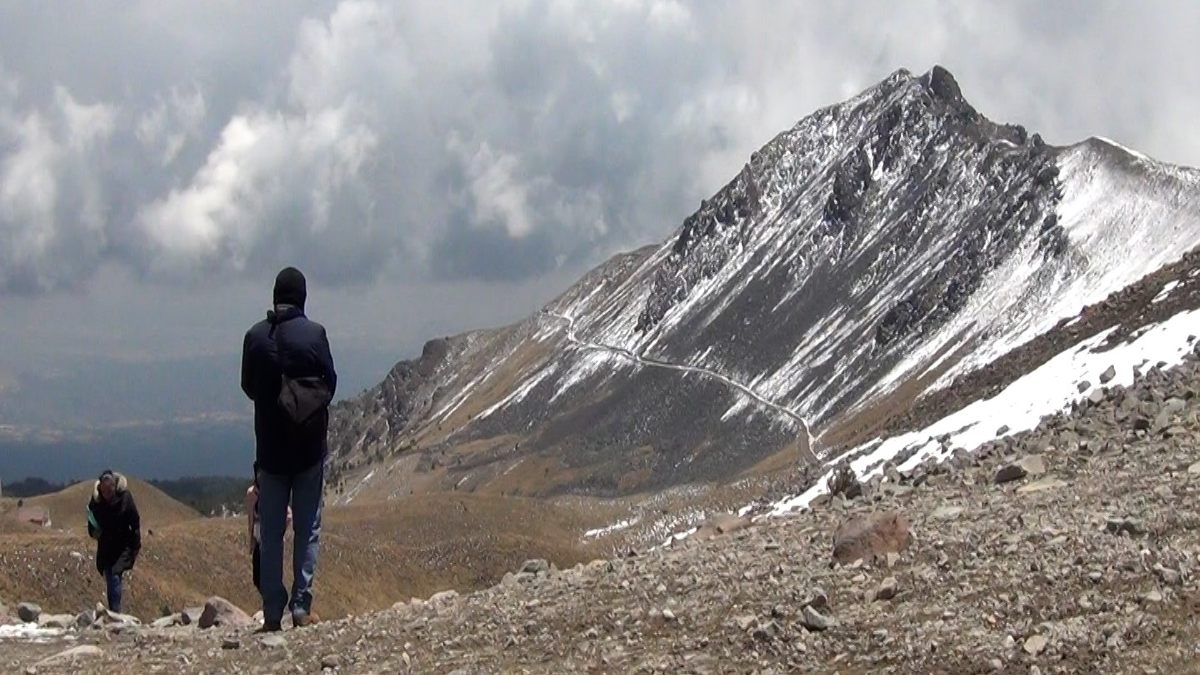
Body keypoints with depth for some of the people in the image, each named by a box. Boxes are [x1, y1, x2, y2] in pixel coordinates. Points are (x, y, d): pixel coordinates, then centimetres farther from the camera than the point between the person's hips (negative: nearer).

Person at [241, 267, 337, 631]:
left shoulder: (255, 336, -3)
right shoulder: (314, 333, -10)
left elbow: (247, 386, 6)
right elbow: (330, 382, -2)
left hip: (270, 445, 2)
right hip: (310, 445, -2)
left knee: (270, 532, 7)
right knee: (308, 529, 5)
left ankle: (272, 612, 5)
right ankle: (301, 607, 0)